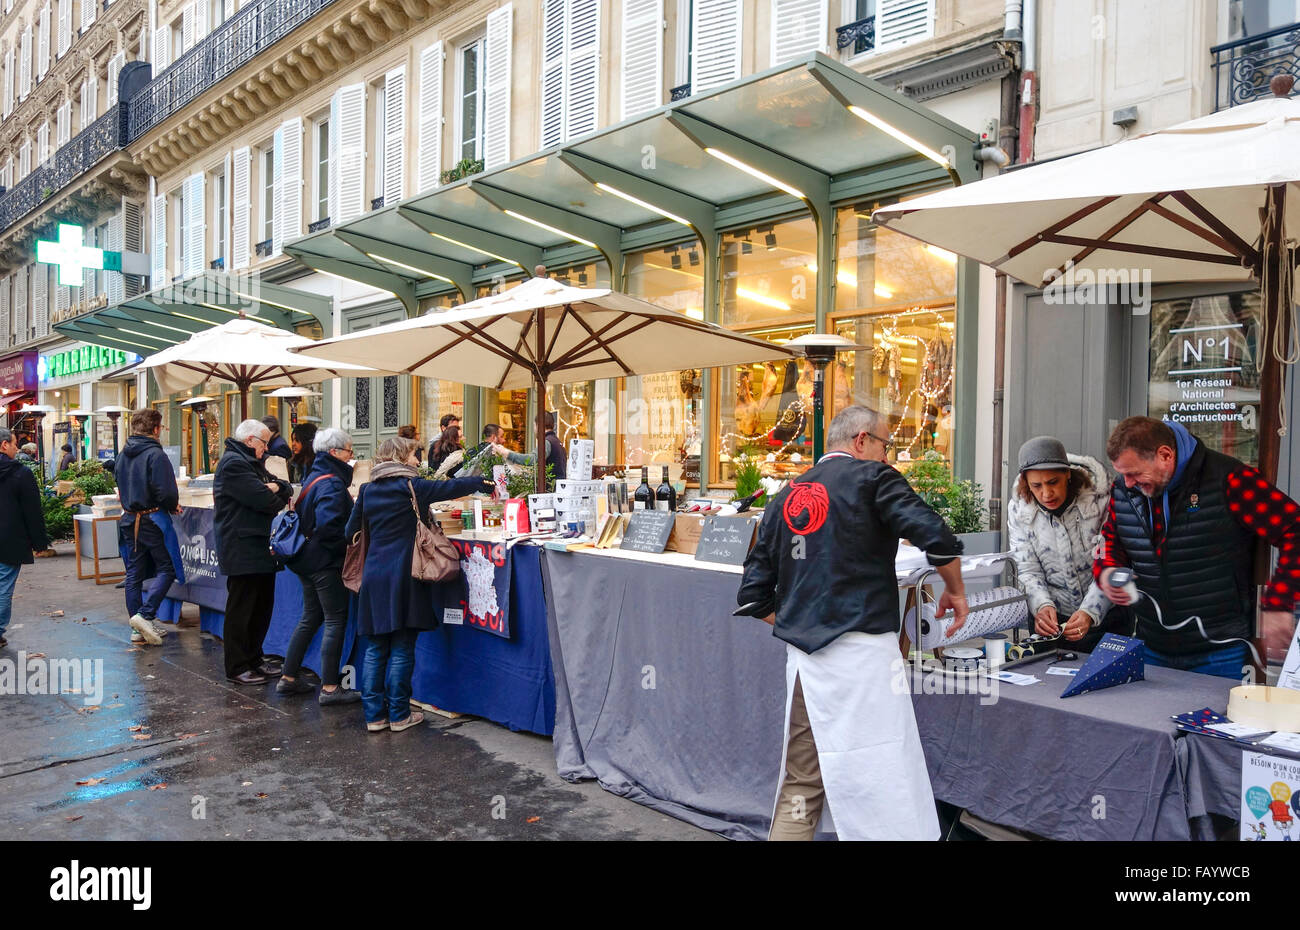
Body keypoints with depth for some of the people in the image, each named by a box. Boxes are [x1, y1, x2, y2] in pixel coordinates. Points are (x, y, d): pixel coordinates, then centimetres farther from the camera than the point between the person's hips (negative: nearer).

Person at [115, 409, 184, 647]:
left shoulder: (123, 455, 9)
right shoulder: (155, 455, -15)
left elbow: (119, 485, 16)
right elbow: (165, 492, -20)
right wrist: (174, 506, -2)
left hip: (129, 520, 8)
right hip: (152, 520, -7)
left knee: (134, 573, 10)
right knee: (166, 568, 2)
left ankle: (138, 628, 14)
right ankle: (145, 614, -12)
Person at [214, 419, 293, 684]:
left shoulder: (253, 463, 20)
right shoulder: (234, 463, -13)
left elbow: (286, 489, 14)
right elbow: (264, 500, -22)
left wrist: (278, 488, -9)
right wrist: (278, 499, 0)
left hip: (260, 548, 10)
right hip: (242, 550, -10)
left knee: (263, 605, 15)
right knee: (240, 610, -2)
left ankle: (254, 659, 26)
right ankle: (237, 668, 7)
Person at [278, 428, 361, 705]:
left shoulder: (314, 477, 13)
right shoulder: (332, 484, -18)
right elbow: (328, 525, -29)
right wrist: (347, 543, -16)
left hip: (308, 558, 10)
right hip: (326, 562, -10)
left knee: (310, 618, 18)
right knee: (336, 620, -3)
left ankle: (288, 678, 24)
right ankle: (329, 687, 1)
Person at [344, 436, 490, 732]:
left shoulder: (368, 490, 9)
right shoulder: (409, 486, -6)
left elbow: (351, 532, 14)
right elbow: (450, 488, -5)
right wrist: (486, 483, 6)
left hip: (374, 575, 5)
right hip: (403, 576, -5)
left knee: (375, 649, 10)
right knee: (402, 650, 3)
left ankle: (374, 715, 12)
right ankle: (399, 716, 9)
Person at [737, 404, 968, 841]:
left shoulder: (784, 497, 16)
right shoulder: (871, 478, -1)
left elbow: (753, 597, 13)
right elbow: (937, 538, -12)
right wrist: (954, 590, 5)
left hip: (802, 657, 6)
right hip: (862, 653, -6)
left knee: (801, 782, 14)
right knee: (884, 785, -1)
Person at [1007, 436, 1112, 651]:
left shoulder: (1099, 498, -13)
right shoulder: (1018, 508, -5)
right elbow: (1027, 570, -4)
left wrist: (1090, 613, -27)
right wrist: (1042, 605, -23)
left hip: (1105, 615, -1)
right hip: (1053, 619, 2)